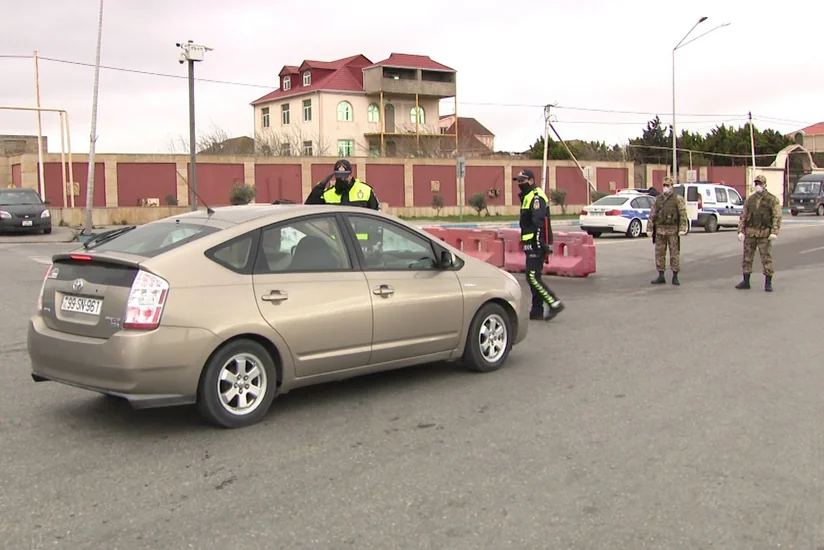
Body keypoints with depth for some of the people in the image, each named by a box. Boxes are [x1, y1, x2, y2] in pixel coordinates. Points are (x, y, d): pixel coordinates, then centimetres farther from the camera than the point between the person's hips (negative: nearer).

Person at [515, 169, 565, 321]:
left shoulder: (536, 196, -13)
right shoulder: (528, 196, 20)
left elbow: (539, 222, -22)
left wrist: (540, 243, -27)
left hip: (536, 244, -11)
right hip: (532, 244, 11)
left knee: (532, 277, -13)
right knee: (533, 277, 11)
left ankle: (554, 304, -10)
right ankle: (537, 311, 16)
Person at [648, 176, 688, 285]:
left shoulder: (678, 199, -3)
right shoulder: (657, 199, 10)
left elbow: (683, 215, -10)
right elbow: (652, 215, 10)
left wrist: (682, 229, -18)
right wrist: (649, 229, 4)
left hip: (673, 230, -4)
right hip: (660, 230, 4)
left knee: (675, 254, 0)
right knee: (659, 253, 5)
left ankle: (675, 277, 6)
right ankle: (661, 277, 11)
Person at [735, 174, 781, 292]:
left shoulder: (773, 200, -2)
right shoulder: (749, 199, 10)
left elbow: (777, 217, -7)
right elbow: (743, 216, 10)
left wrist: (774, 232, -17)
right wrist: (741, 231, 1)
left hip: (764, 233, -4)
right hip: (750, 232, 4)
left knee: (766, 258, -3)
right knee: (747, 257, 6)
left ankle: (768, 283, 4)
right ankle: (746, 282, 14)